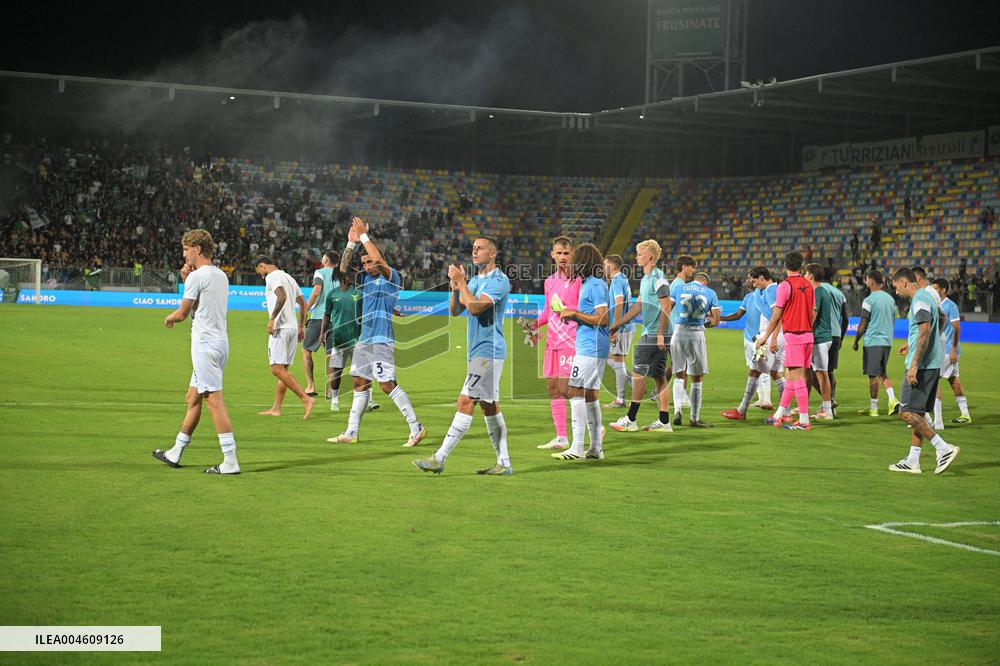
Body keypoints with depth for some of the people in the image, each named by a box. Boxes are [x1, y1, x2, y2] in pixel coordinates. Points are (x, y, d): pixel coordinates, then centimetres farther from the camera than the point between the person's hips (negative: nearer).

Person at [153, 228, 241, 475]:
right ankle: (175, 452, 28)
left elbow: (182, 313, -7)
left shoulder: (197, 276, -12)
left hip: (205, 344, -10)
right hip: (220, 342, 10)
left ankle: (230, 461, -16)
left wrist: (168, 319, 15)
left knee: (214, 400, -11)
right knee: (193, 398, 18)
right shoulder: (221, 276, 14)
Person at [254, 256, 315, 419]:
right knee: (282, 369, 11)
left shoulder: (272, 277, -6)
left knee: (277, 369, -12)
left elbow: (282, 296, -24)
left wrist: (272, 318, -21)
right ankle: (276, 408, 13)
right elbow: (303, 303, 24)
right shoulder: (288, 277, 22)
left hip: (280, 328, -9)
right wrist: (301, 326, 26)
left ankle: (306, 398, -21)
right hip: (293, 329, 9)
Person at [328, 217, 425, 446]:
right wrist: (351, 243, 4)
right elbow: (344, 269, 16)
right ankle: (351, 432, 13)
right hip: (364, 339, 8)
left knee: (387, 385, -12)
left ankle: (416, 429, -8)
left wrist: (364, 236, -17)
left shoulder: (391, 277, -6)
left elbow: (379, 260, -24)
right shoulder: (366, 278, 15)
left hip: (381, 340, -8)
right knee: (360, 384, 9)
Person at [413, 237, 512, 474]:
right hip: (478, 351, 10)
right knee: (489, 406, 10)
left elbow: (474, 307, -23)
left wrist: (461, 281, -15)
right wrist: (455, 288, -3)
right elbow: (455, 311, 14)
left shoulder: (499, 281, -12)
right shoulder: (475, 280, 17)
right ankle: (504, 463, 13)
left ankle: (440, 459, -14)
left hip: (488, 351, -10)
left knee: (466, 403, -11)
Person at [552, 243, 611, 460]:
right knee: (590, 394, 11)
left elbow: (602, 318, -19)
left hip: (589, 348, -10)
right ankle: (596, 448, 14)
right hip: (595, 347, 10)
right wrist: (573, 315, 14)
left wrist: (575, 313, -12)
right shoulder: (590, 283, 17)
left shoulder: (595, 285, -13)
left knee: (575, 391, -10)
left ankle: (577, 447, -12)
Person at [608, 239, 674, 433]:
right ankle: (664, 422, 8)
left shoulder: (658, 278, -13)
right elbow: (638, 306, 24)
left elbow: (666, 308, -18)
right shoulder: (645, 279, 17)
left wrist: (660, 334, -22)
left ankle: (630, 419, -5)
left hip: (655, 335, -9)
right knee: (659, 376, 8)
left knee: (638, 372, -7)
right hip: (651, 334, 9)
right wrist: (616, 326, 25)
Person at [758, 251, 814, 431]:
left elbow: (777, 315, -9)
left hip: (793, 335, -7)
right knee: (792, 375, 13)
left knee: (797, 376, -7)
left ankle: (804, 420, -10)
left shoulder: (785, 285, -10)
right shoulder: (808, 286, 11)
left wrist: (766, 337, -1)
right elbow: (812, 313, 15)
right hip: (808, 335, 7)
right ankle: (781, 414, 21)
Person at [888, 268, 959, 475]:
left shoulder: (919, 301, -14)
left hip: (922, 366, -10)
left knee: (908, 413, -9)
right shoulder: (927, 297, 17)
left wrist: (914, 365, -25)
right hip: (932, 364, 10)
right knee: (917, 413, 12)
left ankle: (944, 448, -12)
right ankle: (913, 461, 14)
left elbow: (925, 332, -23)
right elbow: (940, 322, 30)